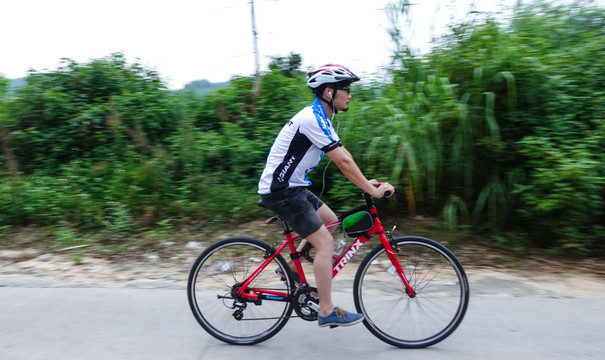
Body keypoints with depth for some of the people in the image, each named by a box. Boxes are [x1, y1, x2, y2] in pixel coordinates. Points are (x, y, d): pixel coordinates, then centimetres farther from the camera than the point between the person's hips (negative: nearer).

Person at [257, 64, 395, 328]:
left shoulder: (320, 117, 12)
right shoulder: (313, 118, -19)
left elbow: (343, 155, 15)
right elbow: (343, 162, -22)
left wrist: (366, 182, 8)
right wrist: (373, 191, -16)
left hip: (292, 187, 10)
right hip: (280, 190, -10)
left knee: (332, 222, 16)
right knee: (325, 242, -10)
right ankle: (327, 312, -1)